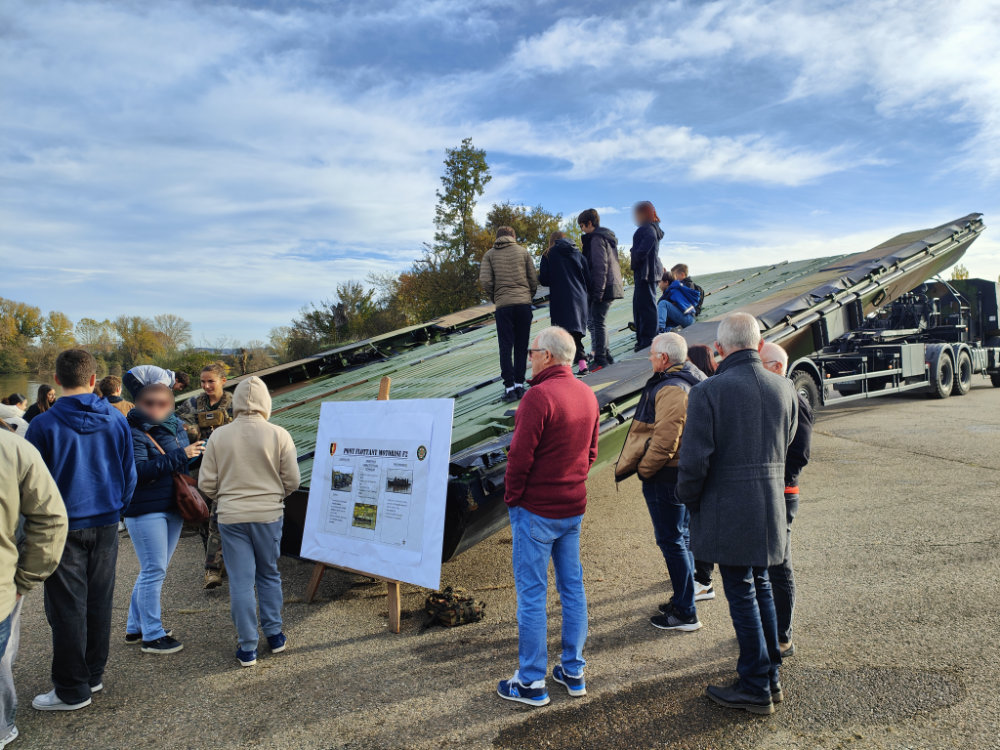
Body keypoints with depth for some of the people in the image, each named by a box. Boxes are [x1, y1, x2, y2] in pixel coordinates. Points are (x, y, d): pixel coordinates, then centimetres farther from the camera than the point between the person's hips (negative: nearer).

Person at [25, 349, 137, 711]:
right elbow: (129, 475, 5)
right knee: (99, 602, 14)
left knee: (67, 608, 5)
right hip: (105, 525, 4)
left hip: (64, 528, -4)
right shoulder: (117, 421, -2)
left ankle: (72, 690, 14)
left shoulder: (44, 425, -13)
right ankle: (93, 675, 27)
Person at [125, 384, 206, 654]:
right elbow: (139, 470, -24)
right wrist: (179, 456, -25)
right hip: (145, 510, -8)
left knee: (154, 571, 16)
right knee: (153, 571, -3)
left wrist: (197, 452, 1)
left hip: (173, 508, 8)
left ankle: (135, 627, 31)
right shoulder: (133, 433, -12)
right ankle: (152, 636, 10)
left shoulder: (176, 427, 10)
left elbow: (185, 466, 22)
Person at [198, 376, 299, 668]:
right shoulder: (279, 435, -8)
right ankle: (274, 635, 26)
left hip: (231, 516, 0)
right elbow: (292, 482, -4)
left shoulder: (219, 436, -6)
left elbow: (206, 484, -2)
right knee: (269, 575, 18)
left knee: (240, 581, 7)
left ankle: (247, 648, 14)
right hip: (269, 515, 0)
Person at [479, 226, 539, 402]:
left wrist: (494, 299, 11)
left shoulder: (490, 254, 9)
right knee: (521, 346, 8)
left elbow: (485, 280, -3)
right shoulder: (522, 251, 10)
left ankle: (509, 387, -2)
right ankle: (519, 384, 7)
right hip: (524, 303, 1)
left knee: (506, 347, 2)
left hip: (503, 306, -1)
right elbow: (534, 280, 5)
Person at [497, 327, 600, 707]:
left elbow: (520, 455, -20)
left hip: (536, 510, -8)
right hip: (573, 508, 8)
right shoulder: (587, 395, 6)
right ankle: (573, 671, 26)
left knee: (532, 593, 2)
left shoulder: (539, 396, -20)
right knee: (572, 587, 15)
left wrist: (511, 497, -6)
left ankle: (531, 682, 12)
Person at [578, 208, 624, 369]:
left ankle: (600, 359, -3)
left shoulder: (596, 239, -11)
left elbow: (600, 266, -19)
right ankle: (605, 355, 18)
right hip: (612, 286, 10)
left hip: (603, 288, -10)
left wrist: (598, 291, -19)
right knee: (594, 321, 15)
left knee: (598, 322, -6)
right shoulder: (607, 237, 20)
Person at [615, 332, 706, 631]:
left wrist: (644, 469, -13)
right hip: (684, 472, 11)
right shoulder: (690, 380, 12)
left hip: (666, 476, -11)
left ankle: (685, 614, 7)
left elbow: (665, 439, -26)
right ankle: (683, 600, 33)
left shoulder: (671, 389, -22)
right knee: (682, 537, 19)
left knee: (671, 541, -2)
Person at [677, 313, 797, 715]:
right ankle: (770, 676, 32)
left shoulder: (708, 391, -17)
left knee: (742, 596, 5)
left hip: (727, 512, -6)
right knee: (760, 587, 20)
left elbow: (694, 460, -17)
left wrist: (689, 498, -1)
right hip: (771, 508, 6)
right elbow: (785, 449, 12)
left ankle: (756, 688, 19)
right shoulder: (784, 388, 2)